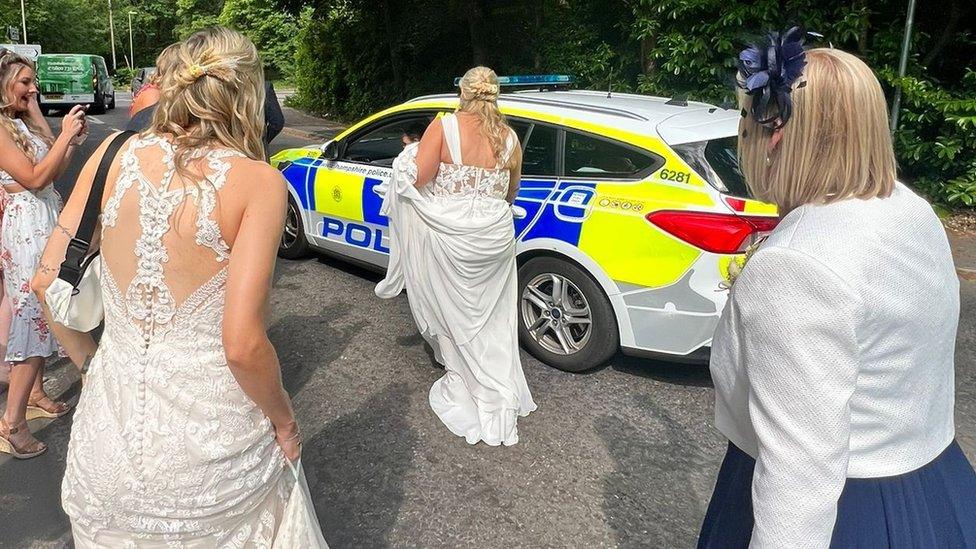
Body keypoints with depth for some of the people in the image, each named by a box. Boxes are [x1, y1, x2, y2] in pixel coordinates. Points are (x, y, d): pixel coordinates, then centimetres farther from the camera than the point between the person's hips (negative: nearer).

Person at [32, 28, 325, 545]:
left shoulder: (117, 153, -3)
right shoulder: (258, 181, -16)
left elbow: (48, 280, 2)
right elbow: (242, 344, -21)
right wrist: (284, 421, -4)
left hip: (111, 423, 4)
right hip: (209, 439, -3)